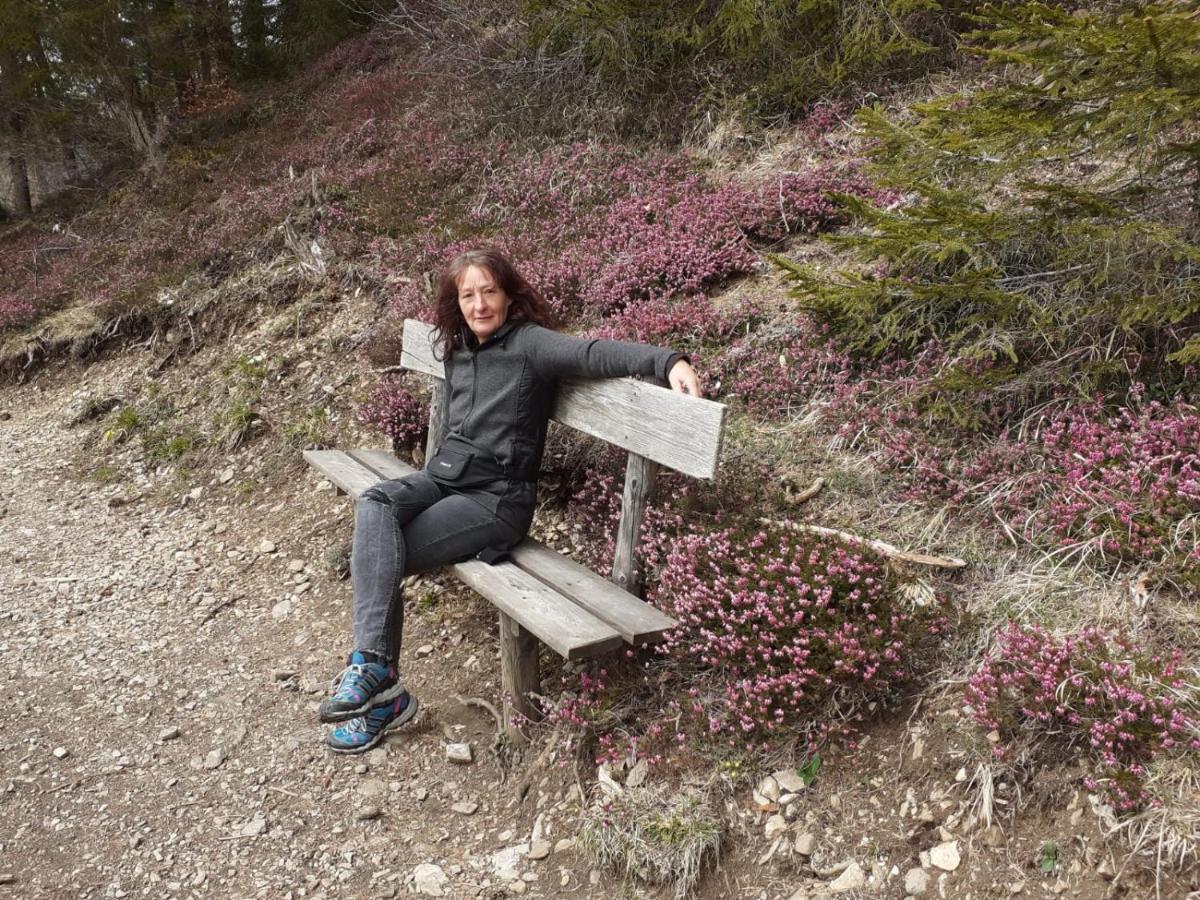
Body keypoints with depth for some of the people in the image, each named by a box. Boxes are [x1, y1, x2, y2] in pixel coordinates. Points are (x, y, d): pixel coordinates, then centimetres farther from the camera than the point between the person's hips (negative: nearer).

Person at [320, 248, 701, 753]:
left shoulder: (527, 343, -5)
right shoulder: (457, 351, 18)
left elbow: (594, 353, -21)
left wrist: (667, 361, -35)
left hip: (496, 496, -6)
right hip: (442, 477, 6)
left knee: (381, 558, -20)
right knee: (375, 505, -23)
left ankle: (374, 673, -8)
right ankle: (374, 666, -25)